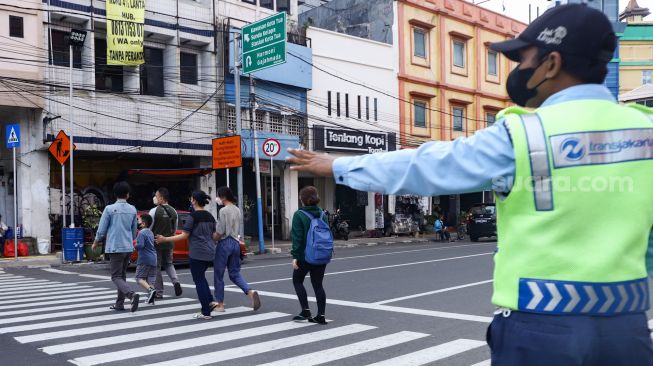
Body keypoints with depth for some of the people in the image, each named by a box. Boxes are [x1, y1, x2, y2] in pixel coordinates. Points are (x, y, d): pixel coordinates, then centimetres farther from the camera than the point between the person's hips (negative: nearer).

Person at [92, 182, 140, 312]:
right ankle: (119, 303, 18)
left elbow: (101, 230, -5)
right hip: (128, 247, 5)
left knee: (116, 277, -3)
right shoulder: (132, 210, 4)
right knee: (122, 275, 15)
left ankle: (132, 294, -25)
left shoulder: (110, 209, -9)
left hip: (115, 248, -5)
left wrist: (95, 243, 13)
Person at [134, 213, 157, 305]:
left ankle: (150, 290, -21)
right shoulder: (150, 232, 16)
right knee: (150, 279, 10)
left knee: (140, 278, -1)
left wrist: (134, 247, -5)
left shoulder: (142, 233, -11)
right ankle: (151, 298, 7)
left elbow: (140, 245, -23)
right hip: (153, 259, 8)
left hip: (144, 260, -8)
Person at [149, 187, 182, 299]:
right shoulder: (173, 211, 3)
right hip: (169, 243, 5)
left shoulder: (154, 211, -14)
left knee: (156, 267, 6)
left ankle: (159, 292, 10)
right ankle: (175, 282, -2)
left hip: (156, 243, -5)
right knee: (168, 264, 21)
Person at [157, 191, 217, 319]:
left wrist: (165, 239, -8)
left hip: (197, 254, -7)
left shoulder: (193, 216, -10)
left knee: (199, 281, 1)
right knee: (201, 277, 23)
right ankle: (210, 302, 10)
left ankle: (206, 312, 1)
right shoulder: (210, 216, 10)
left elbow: (184, 235, -12)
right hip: (210, 253, 7)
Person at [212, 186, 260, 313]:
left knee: (218, 274, 6)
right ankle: (250, 292, -11)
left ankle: (220, 304, 12)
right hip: (236, 242, 7)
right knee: (235, 273, 12)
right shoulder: (237, 210, 11)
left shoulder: (223, 211, -13)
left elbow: (219, 233, -15)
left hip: (225, 243, -7)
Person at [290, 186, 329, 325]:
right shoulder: (322, 214, 6)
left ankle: (305, 311, 9)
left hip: (305, 256, -5)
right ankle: (321, 315, 9)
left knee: (297, 281, 14)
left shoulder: (299, 215, -12)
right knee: (318, 284, 10)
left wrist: (295, 256, -13)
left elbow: (297, 237, -15)